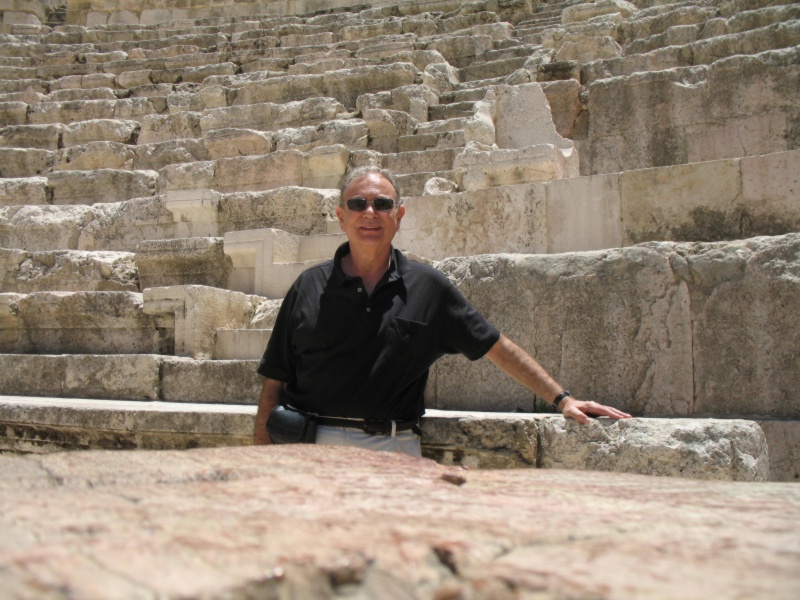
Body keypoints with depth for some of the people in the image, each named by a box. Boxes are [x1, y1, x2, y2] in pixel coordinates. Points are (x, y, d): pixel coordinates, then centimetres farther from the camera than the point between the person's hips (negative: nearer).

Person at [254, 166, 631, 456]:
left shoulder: (428, 288, 7)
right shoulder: (309, 288, 5)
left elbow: (498, 348, 10)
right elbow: (275, 382, 5)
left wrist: (562, 399, 5)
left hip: (395, 451, 1)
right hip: (313, 446, 0)